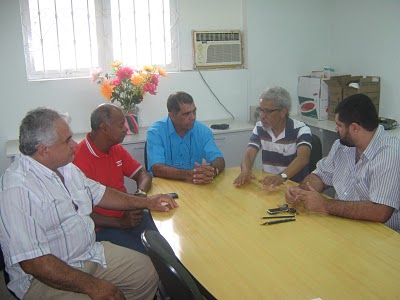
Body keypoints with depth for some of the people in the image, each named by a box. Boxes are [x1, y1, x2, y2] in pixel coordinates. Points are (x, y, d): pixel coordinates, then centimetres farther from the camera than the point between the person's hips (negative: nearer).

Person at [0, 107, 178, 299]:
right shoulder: (17, 188, -23)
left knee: (147, 270, 4)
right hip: (46, 277, -8)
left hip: (90, 253, 9)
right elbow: (33, 262, -26)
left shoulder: (65, 167, 6)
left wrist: (146, 202, 14)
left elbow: (99, 193, 19)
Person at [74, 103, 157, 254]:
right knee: (143, 253, -24)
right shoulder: (80, 158, -17)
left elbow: (143, 174, 13)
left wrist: (141, 193, -10)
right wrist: (121, 223, -21)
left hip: (128, 214, 7)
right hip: (102, 227, -7)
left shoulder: (116, 149, 8)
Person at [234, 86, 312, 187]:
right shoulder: (259, 128, 2)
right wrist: (245, 171, -30)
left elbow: (303, 158, -26)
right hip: (268, 183, 3)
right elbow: (249, 155, -7)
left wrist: (282, 176, -44)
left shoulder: (301, 130, -10)